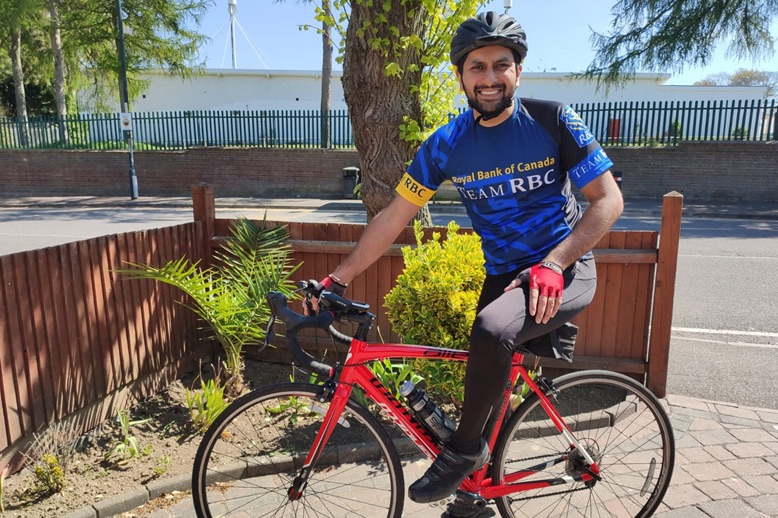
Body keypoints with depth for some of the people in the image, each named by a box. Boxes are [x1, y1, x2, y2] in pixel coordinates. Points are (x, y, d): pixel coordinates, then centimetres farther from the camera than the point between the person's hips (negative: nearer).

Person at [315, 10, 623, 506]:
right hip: (503, 276, 4)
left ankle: (464, 449, -6)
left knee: (491, 331, -32)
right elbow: (394, 217, -2)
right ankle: (481, 480, 37)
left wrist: (552, 264, -23)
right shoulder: (447, 144, -5)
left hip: (566, 270, -3)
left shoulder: (553, 120, -10)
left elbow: (609, 199, -10)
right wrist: (339, 277, -5)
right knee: (490, 380, 6)